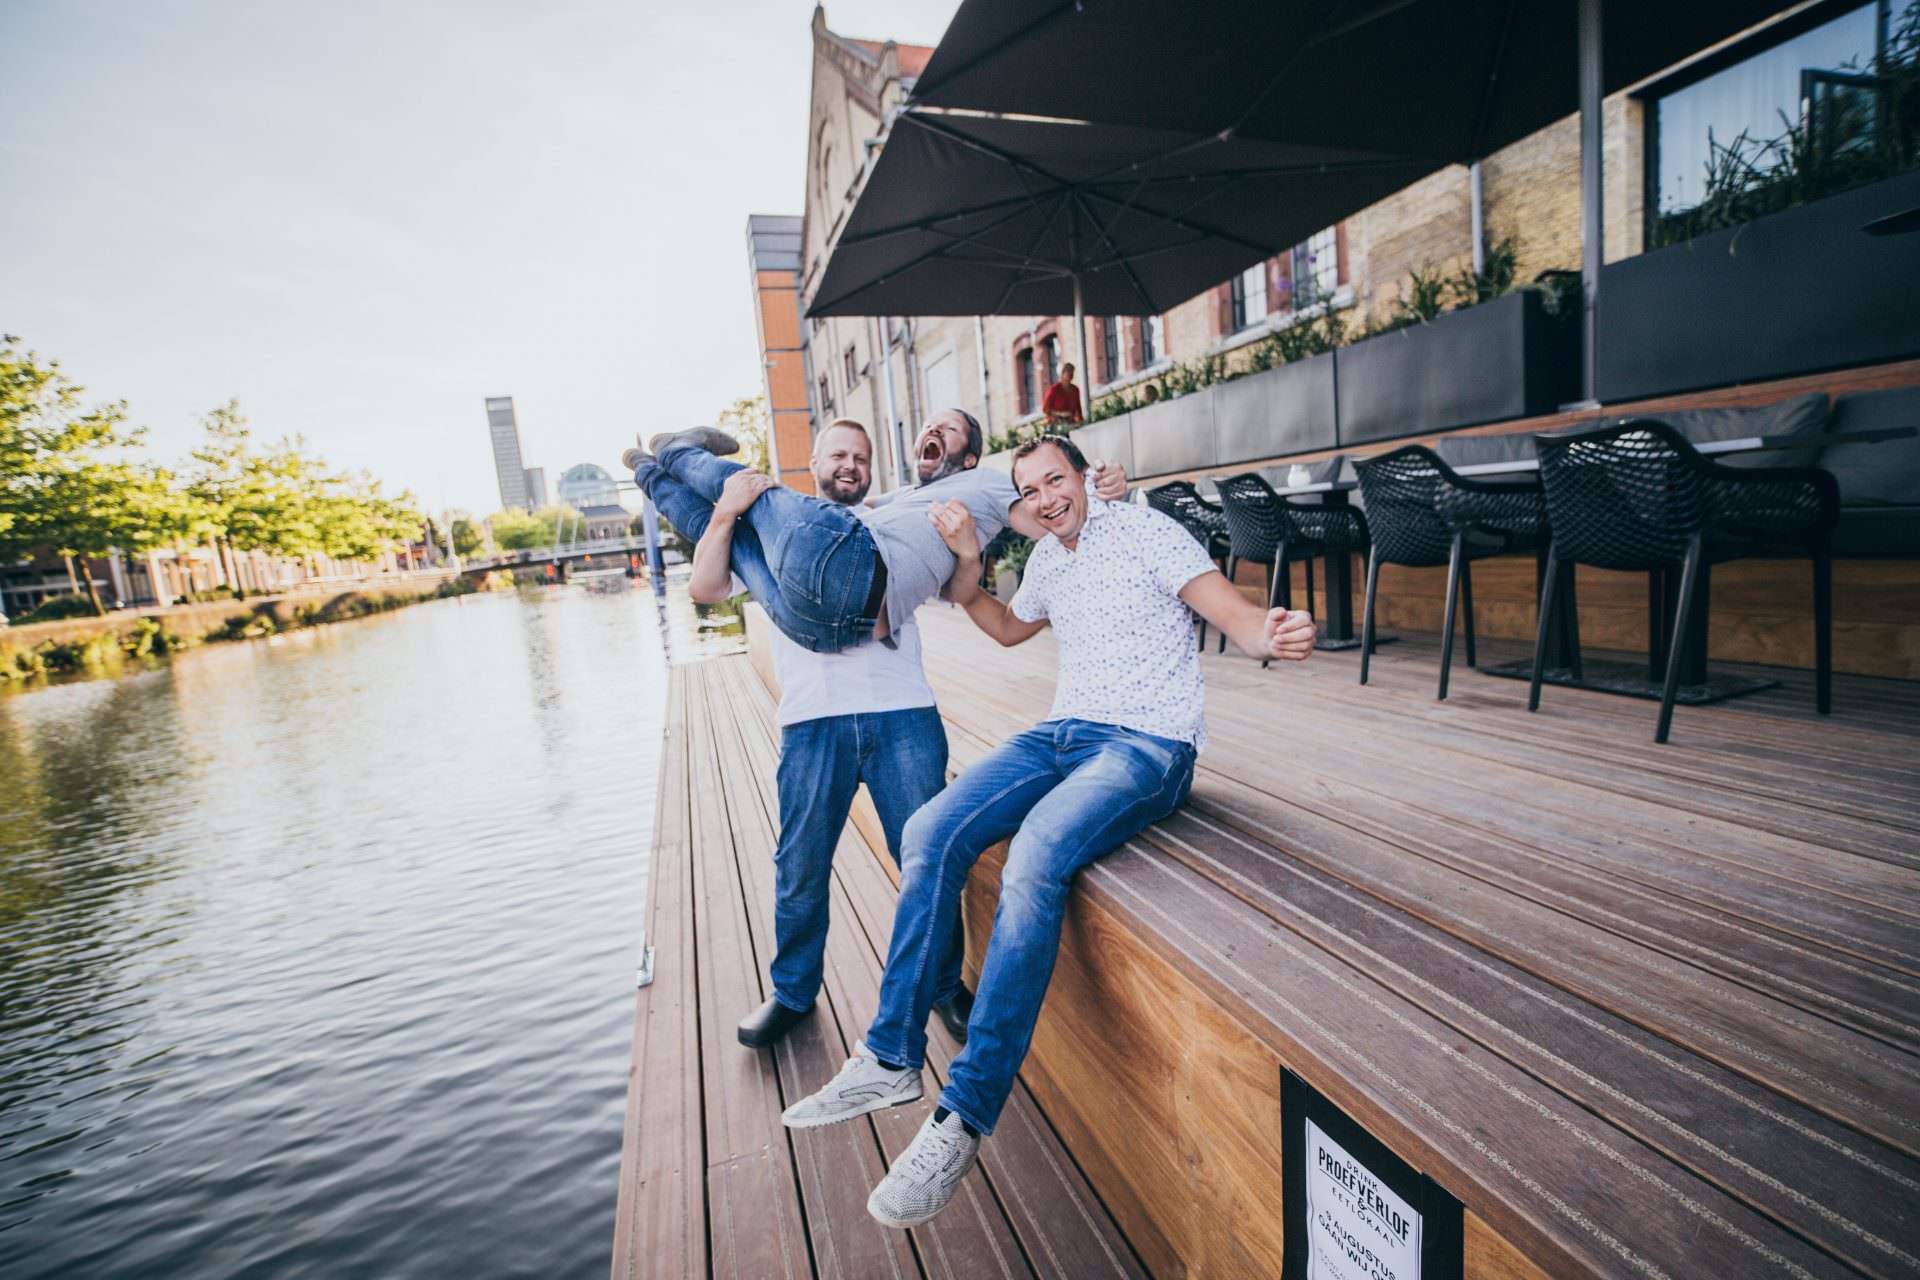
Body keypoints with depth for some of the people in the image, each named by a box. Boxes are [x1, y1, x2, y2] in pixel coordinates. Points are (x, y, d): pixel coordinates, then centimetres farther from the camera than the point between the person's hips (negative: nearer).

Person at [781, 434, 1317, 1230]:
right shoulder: (1048, 559, 17)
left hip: (1147, 747, -7)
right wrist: (963, 573, 16)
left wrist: (1269, 635, -39)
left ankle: (964, 1118, -22)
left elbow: (1231, 611, -15)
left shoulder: (1144, 532, -4)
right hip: (1063, 734, 7)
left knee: (1035, 860, -33)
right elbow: (1010, 629, 33)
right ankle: (891, 1059, 0)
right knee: (930, 834, -12)